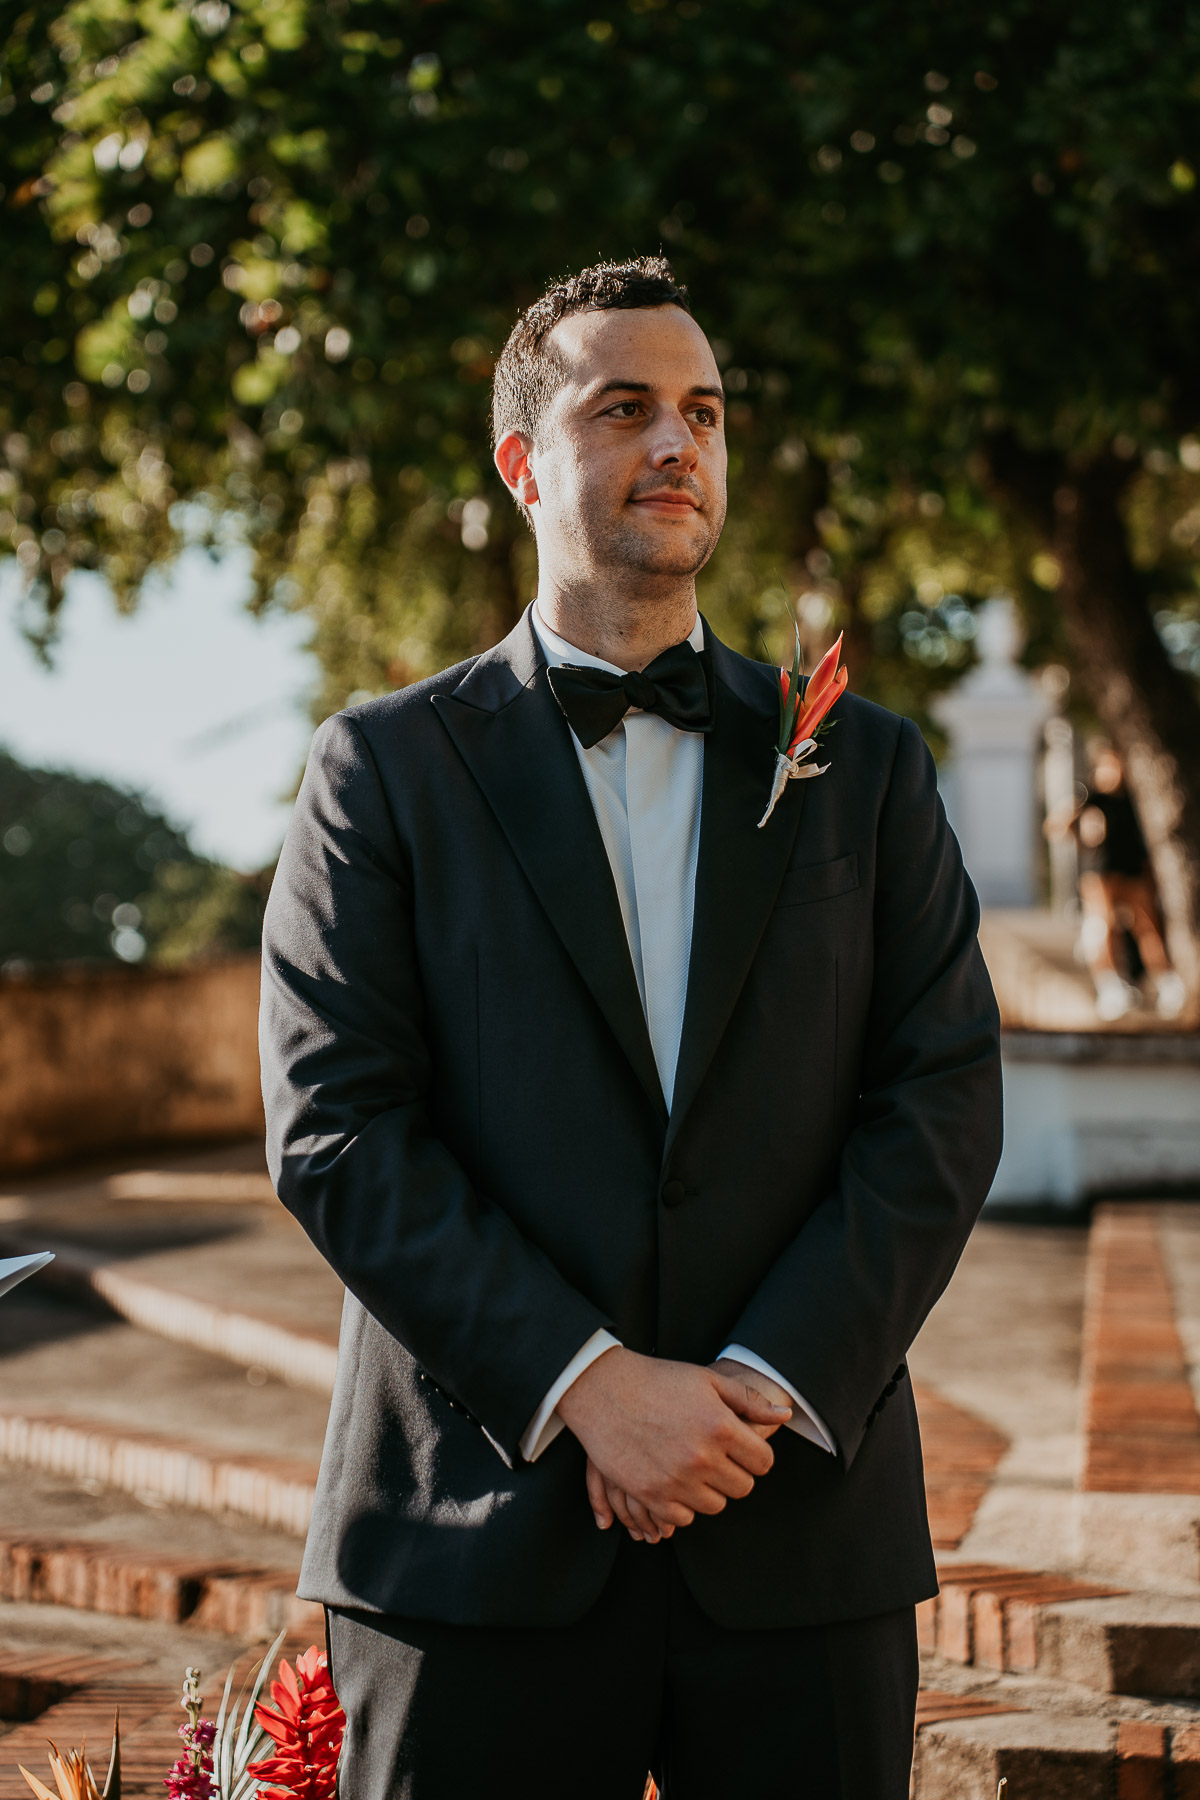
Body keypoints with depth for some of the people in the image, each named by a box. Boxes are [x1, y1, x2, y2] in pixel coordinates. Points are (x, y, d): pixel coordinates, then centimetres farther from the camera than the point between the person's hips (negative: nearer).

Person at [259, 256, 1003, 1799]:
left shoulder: (863, 766, 11)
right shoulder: (388, 770, 5)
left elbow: (943, 1103, 3)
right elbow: (334, 1132, -4)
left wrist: (767, 1382, -10)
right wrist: (582, 1384, -14)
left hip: (804, 1538, 2)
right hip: (482, 1546, -1)